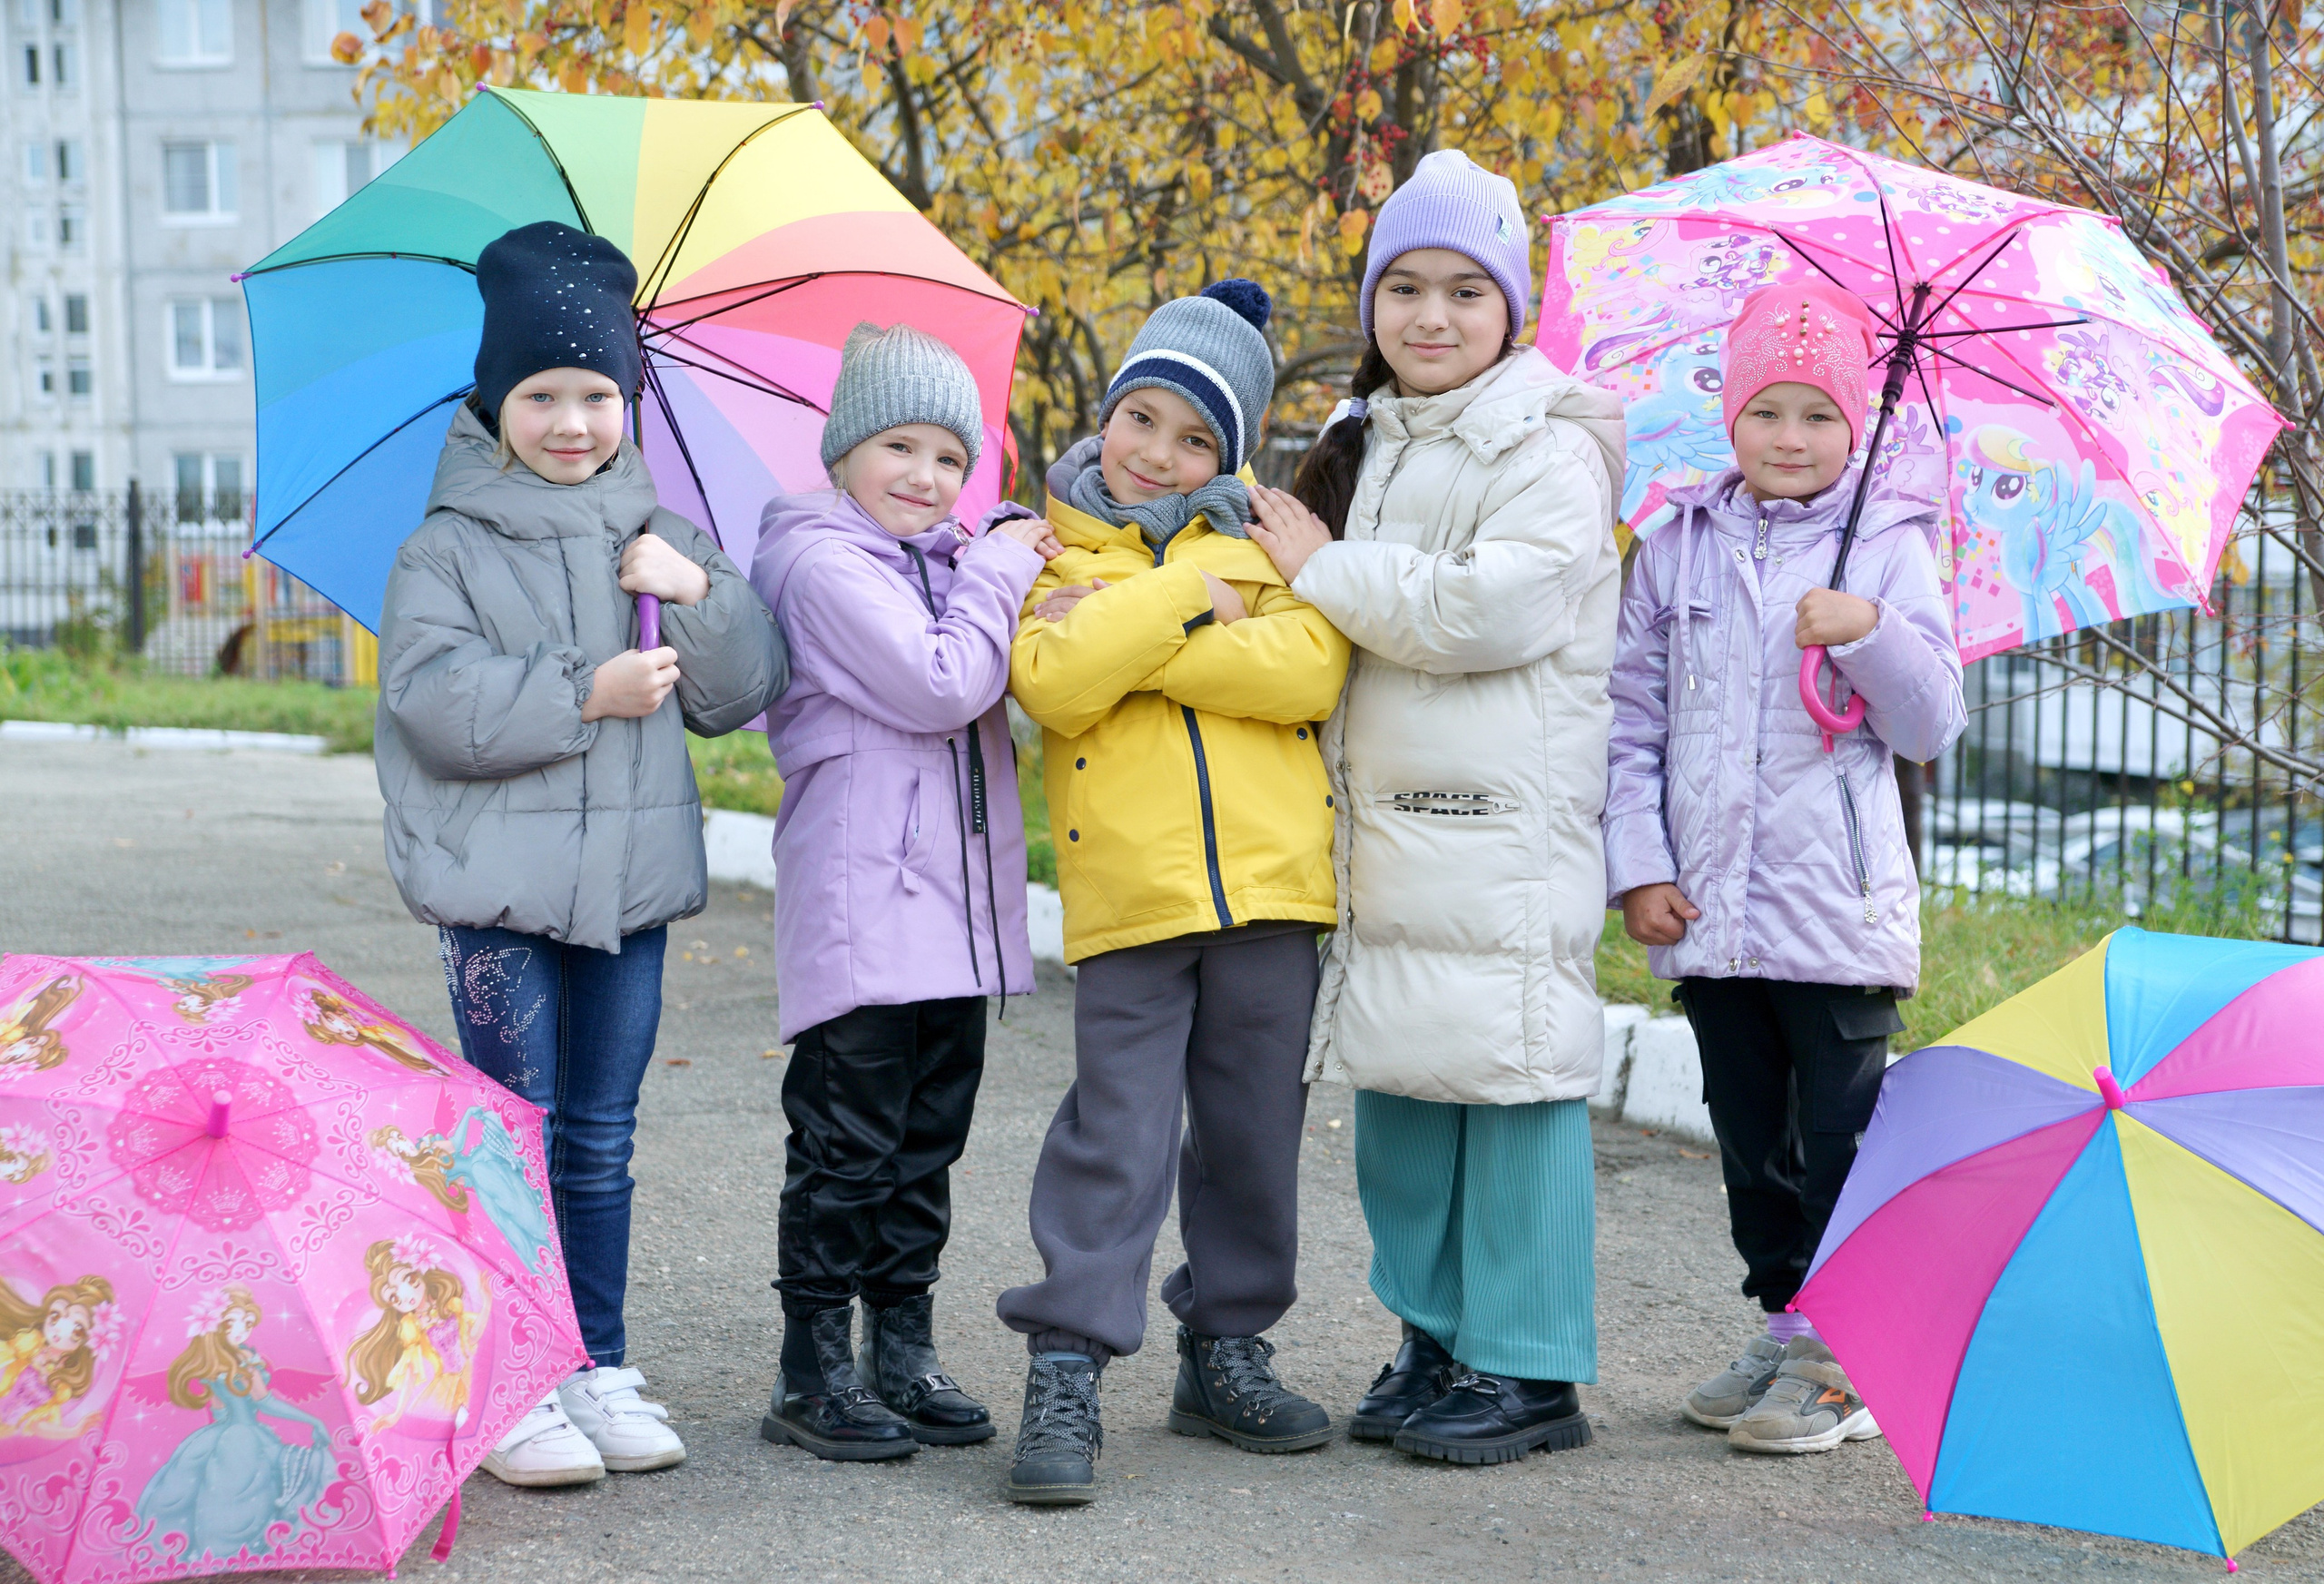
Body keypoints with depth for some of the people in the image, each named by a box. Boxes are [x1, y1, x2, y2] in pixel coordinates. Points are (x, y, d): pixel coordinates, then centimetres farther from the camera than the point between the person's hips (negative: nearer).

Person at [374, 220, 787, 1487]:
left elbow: (740, 695, 8)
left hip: (630, 878, 4)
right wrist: (587, 693, -18)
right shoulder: (450, 548, -1)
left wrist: (701, 595, -9)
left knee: (600, 1141, 11)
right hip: (502, 884, -4)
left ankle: (597, 1368, 19)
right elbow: (433, 698, -14)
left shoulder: (661, 537, 12)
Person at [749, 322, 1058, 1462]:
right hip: (858, 911, -8)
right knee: (846, 1145, -3)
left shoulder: (945, 566, 18)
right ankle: (813, 1376, 5)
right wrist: (1000, 571, -5)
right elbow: (941, 686, -17)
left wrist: (1025, 586, 6)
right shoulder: (823, 562, -8)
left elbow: (1002, 700, 24)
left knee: (927, 1145, 12)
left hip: (952, 913, 8)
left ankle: (904, 1354, 20)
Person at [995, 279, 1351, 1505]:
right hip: (1129, 886, -2)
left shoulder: (1261, 536, 10)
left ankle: (1226, 1349, 24)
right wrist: (1189, 597, -14)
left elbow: (1310, 669, -9)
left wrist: (1131, 638, -13)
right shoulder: (1054, 551, 7)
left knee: (1255, 1124, 11)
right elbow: (1054, 685, -13)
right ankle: (1066, 1369, -1)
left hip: (1269, 875, 3)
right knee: (1117, 1131, -6)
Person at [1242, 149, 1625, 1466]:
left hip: (1506, 825, -8)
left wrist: (1323, 567, -10)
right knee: (1401, 1078, 10)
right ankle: (1437, 1339, 22)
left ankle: (1533, 1370, 2)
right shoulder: (1364, 447, 19)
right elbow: (1321, 646, 30)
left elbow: (1487, 608, -21)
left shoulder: (1549, 452, -6)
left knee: (1510, 1074, -6)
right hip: (1381, 814, 8)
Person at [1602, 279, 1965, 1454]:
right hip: (1709, 910, 3)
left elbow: (1934, 728, -2)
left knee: (1839, 1142, 1)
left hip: (1840, 908, -3)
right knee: (1751, 1139, 12)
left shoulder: (1888, 548, 1)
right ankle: (1785, 1329, 25)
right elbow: (1633, 721, 9)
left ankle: (1841, 1362, 10)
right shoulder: (1677, 550, 8)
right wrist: (1638, 869, 1)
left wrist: (1871, 633, -19)